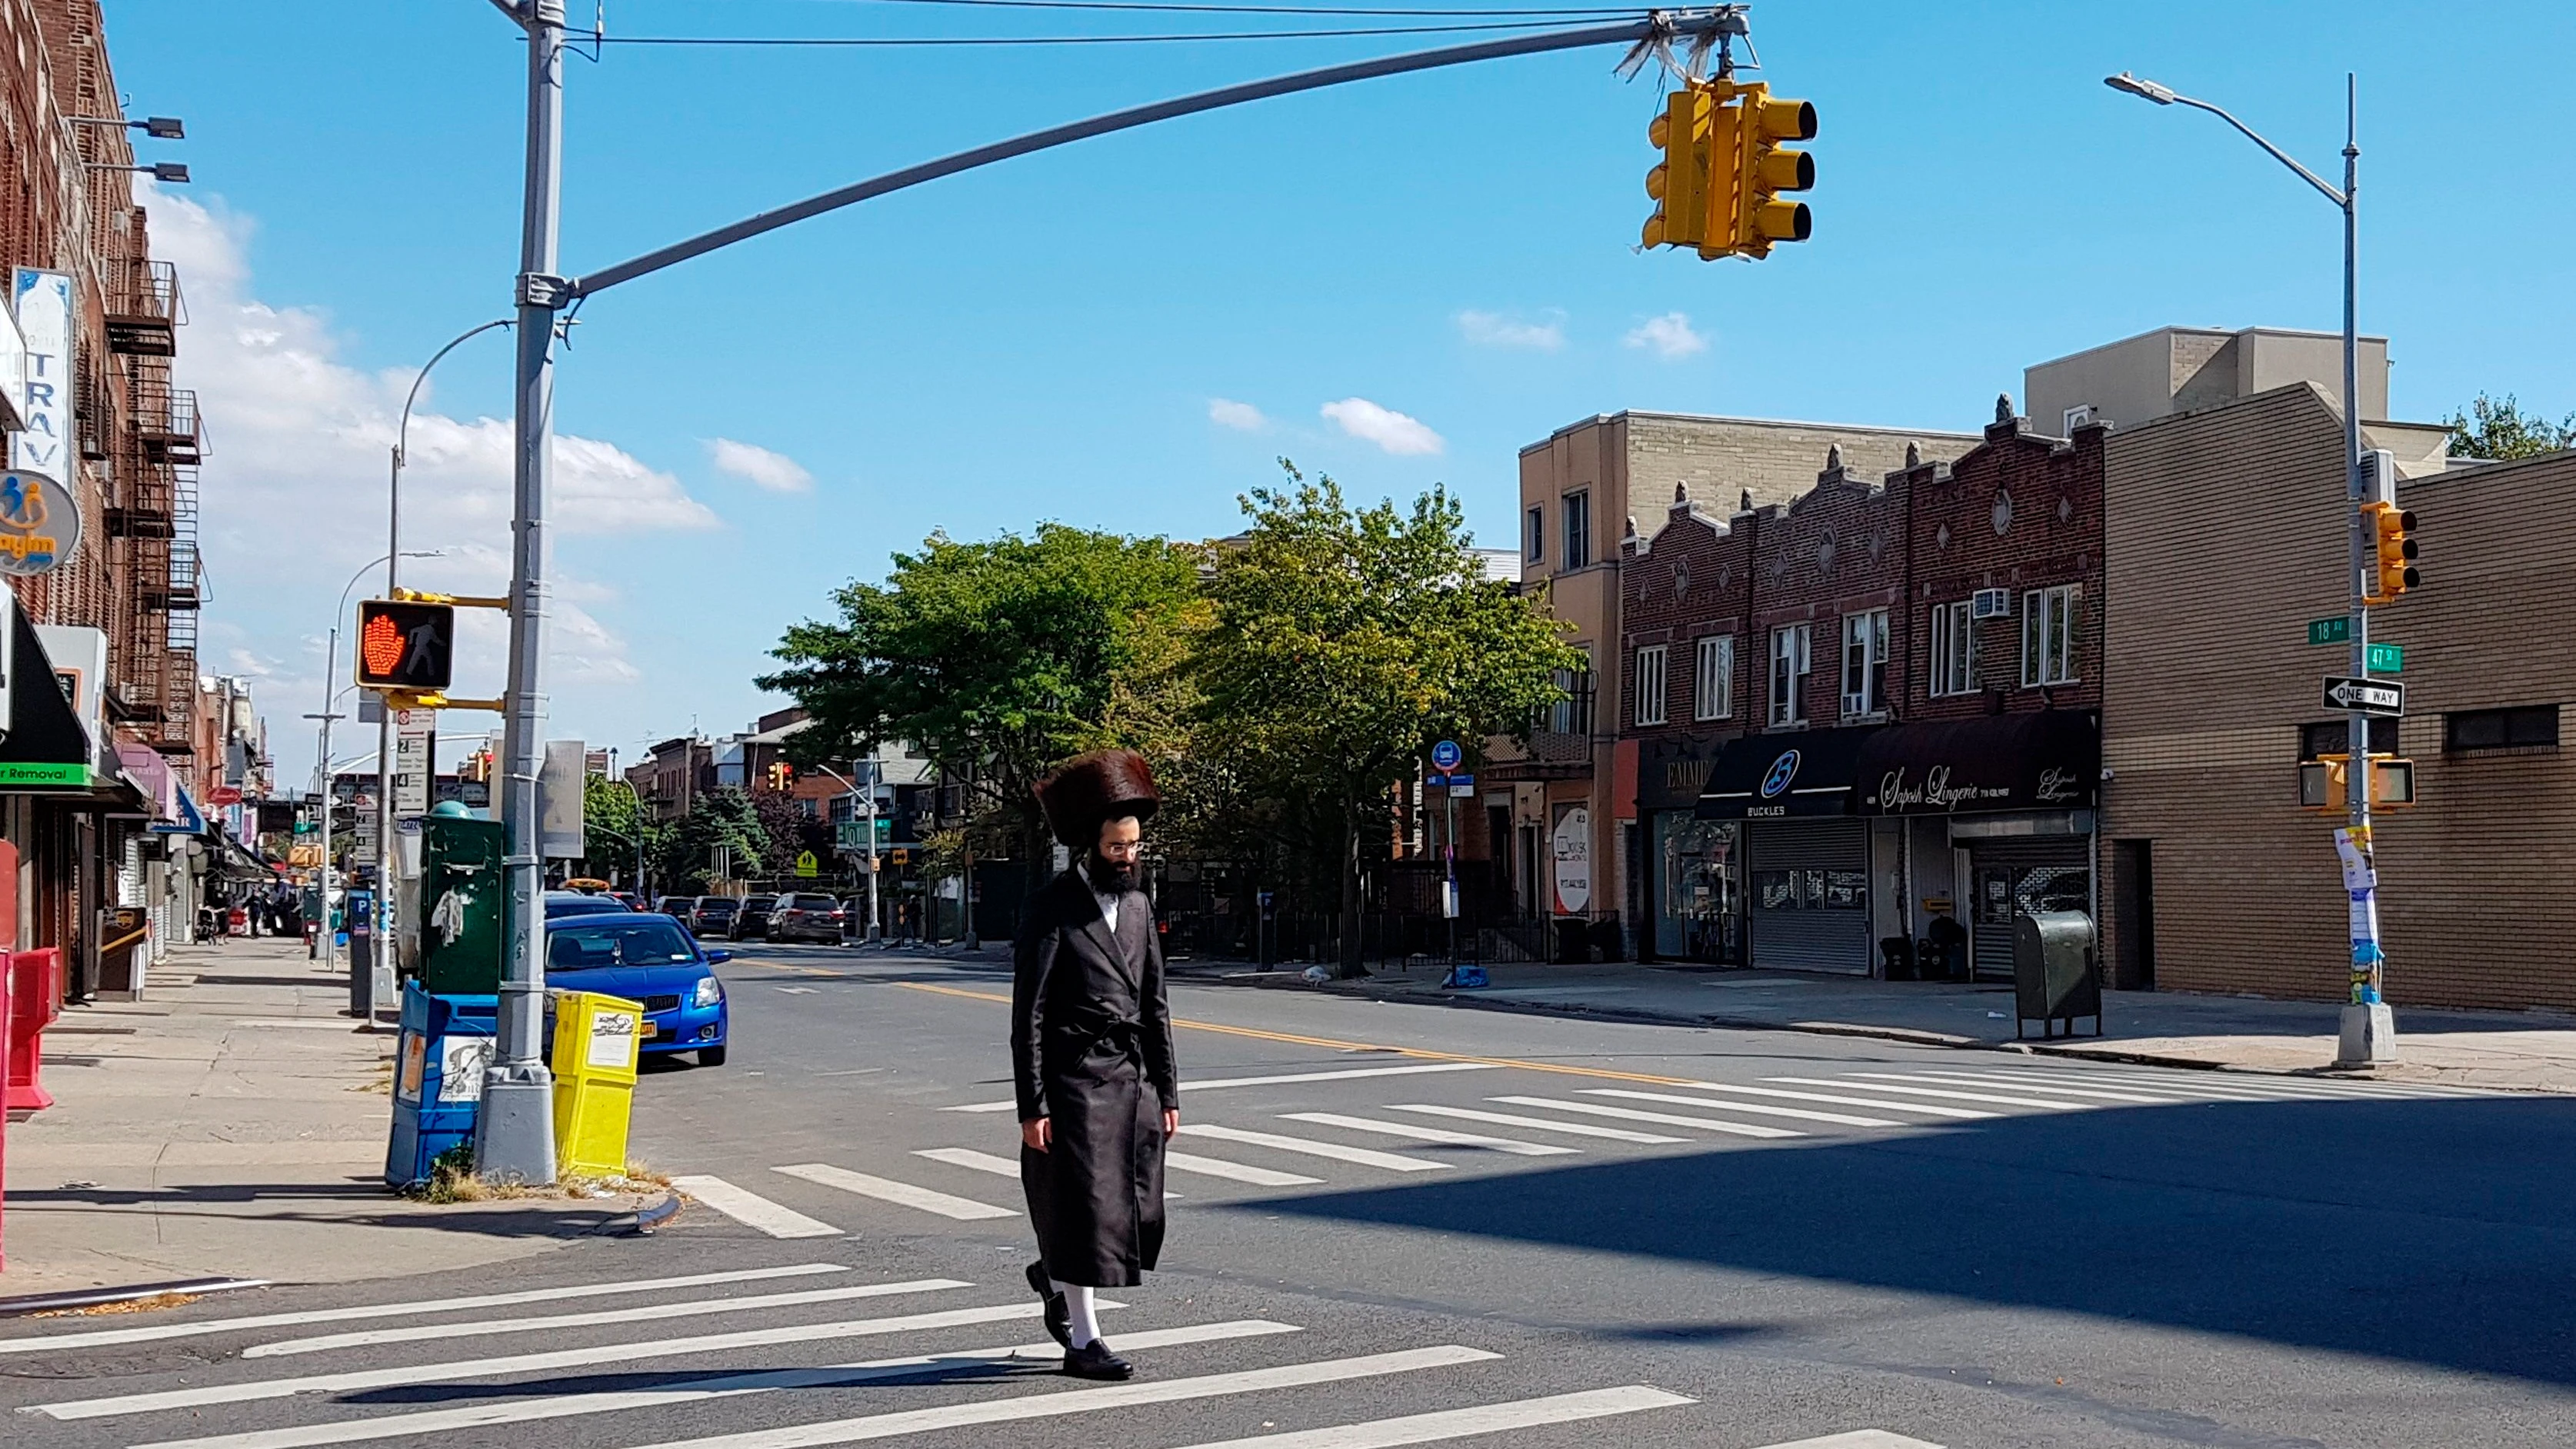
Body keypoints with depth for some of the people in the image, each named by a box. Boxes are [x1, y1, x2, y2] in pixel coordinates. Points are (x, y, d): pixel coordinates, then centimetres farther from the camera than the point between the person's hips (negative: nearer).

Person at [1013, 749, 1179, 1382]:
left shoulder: (1138, 903, 13)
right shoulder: (1051, 907, -8)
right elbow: (1028, 1014, -10)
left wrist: (1166, 1091, 12)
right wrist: (1032, 1105, -14)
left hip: (1133, 1078, 7)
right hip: (1075, 1081, -6)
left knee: (1141, 1217, 7)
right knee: (1083, 1209, -2)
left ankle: (1054, 1275, 33)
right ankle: (1082, 1341, 10)